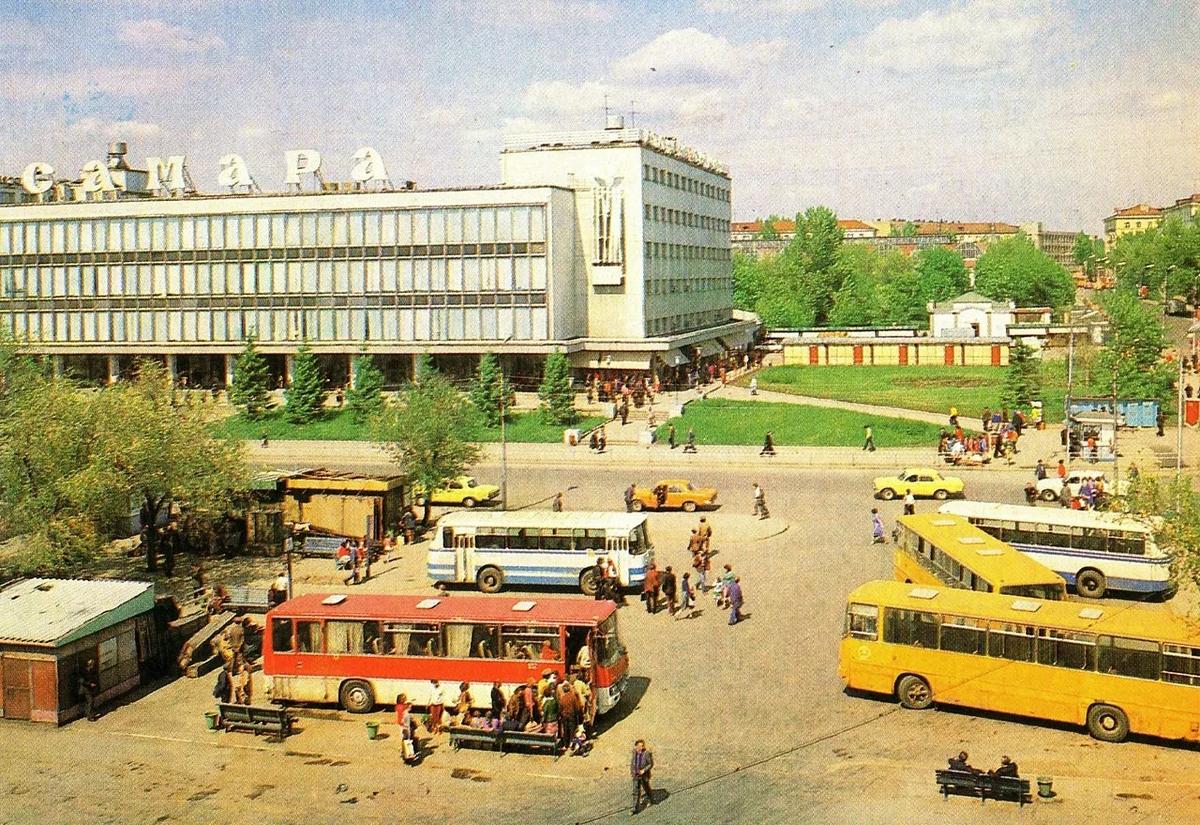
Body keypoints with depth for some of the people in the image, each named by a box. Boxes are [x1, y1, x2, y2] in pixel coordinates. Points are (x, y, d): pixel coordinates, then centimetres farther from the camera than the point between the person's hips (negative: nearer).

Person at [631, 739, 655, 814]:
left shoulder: (647, 753, -22)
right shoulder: (635, 751, -6)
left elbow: (651, 764, -14)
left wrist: (644, 770, -24)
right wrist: (631, 770, 8)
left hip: (644, 775, -4)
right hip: (636, 775, 4)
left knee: (647, 789, 19)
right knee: (636, 791, 3)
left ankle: (650, 800, 49)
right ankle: (636, 809, 7)